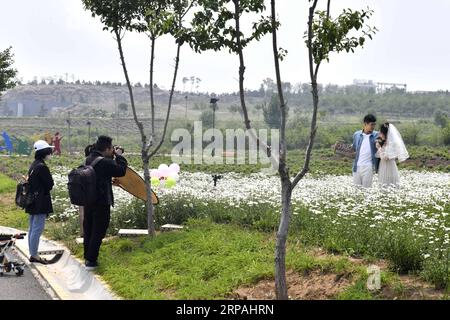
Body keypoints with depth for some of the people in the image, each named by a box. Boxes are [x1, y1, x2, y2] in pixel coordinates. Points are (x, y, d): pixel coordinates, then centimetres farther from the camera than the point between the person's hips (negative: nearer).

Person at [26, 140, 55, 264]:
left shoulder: (33, 165, 11)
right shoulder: (42, 167, -18)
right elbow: (50, 184, -14)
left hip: (32, 202, 10)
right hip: (41, 203, -10)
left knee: (32, 228, 13)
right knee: (38, 229, -5)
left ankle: (32, 254, 20)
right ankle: (34, 255, 0)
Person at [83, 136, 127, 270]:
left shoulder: (89, 159, 3)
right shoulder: (105, 163, -22)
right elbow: (121, 171, -13)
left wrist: (113, 157, 5)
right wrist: (119, 156, -2)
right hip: (101, 203, -8)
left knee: (88, 229, 17)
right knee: (98, 231, 2)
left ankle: (87, 257, 28)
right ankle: (91, 261, 5)